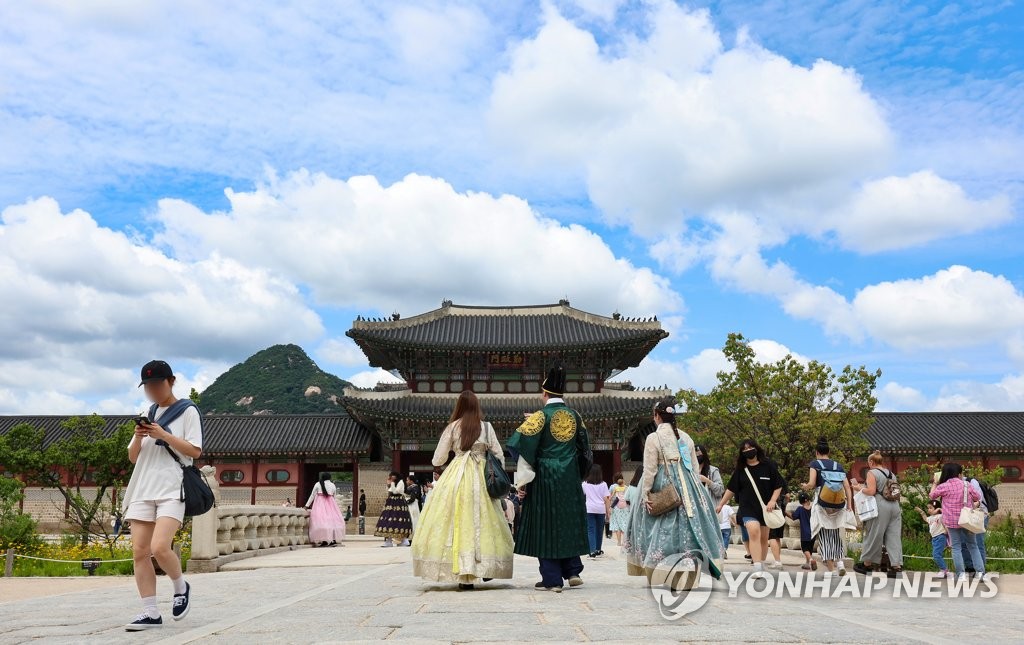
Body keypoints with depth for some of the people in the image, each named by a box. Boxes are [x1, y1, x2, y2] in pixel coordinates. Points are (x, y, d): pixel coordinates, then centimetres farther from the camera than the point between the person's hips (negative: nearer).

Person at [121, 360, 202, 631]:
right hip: (143, 489, 6)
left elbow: (195, 451, -7)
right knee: (139, 552, -2)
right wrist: (138, 437, -2)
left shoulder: (188, 411, 1)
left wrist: (163, 435, -15)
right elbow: (133, 457, 19)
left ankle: (181, 588, 9)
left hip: (172, 490, -6)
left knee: (159, 548, -19)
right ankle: (150, 613, 5)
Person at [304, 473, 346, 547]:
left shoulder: (318, 484, 3)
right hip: (330, 505, 2)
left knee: (321, 521, -7)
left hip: (320, 505, -2)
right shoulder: (333, 485, 8)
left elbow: (312, 496, 5)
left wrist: (307, 505, 12)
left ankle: (324, 540, -15)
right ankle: (333, 539, -2)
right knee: (332, 520, 3)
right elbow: (334, 496, 12)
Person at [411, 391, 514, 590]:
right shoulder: (486, 427, 4)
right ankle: (486, 568, 11)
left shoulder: (452, 427, 3)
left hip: (455, 476, -1)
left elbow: (437, 460, 6)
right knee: (482, 521, 9)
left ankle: (464, 576, -4)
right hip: (480, 477, 1)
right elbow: (499, 457, 5)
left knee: (457, 521, 0)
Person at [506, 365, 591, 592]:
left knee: (545, 525, 3)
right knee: (569, 522, 17)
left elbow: (525, 448, -14)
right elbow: (584, 446, 16)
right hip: (570, 478, 4)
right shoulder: (575, 415, 4)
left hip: (545, 478, -4)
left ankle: (552, 579, 5)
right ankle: (573, 571, 17)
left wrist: (522, 481, -8)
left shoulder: (539, 416, -10)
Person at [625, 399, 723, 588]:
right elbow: (696, 468, 13)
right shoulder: (686, 437, 10)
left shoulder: (653, 438, -7)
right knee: (687, 527, 7)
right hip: (688, 488, 4)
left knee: (666, 529, 1)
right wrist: (694, 491, 19)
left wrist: (645, 494, -8)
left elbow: (650, 470, -11)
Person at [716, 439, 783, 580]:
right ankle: (757, 569, -26)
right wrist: (721, 505, 12)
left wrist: (773, 501, -8)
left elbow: (778, 486, 5)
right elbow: (731, 489, 12)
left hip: (765, 508, 1)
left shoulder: (768, 466, 1)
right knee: (754, 532, -21)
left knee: (763, 538, 9)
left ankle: (761, 566, 26)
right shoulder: (740, 470, 5)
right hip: (748, 508, -1)